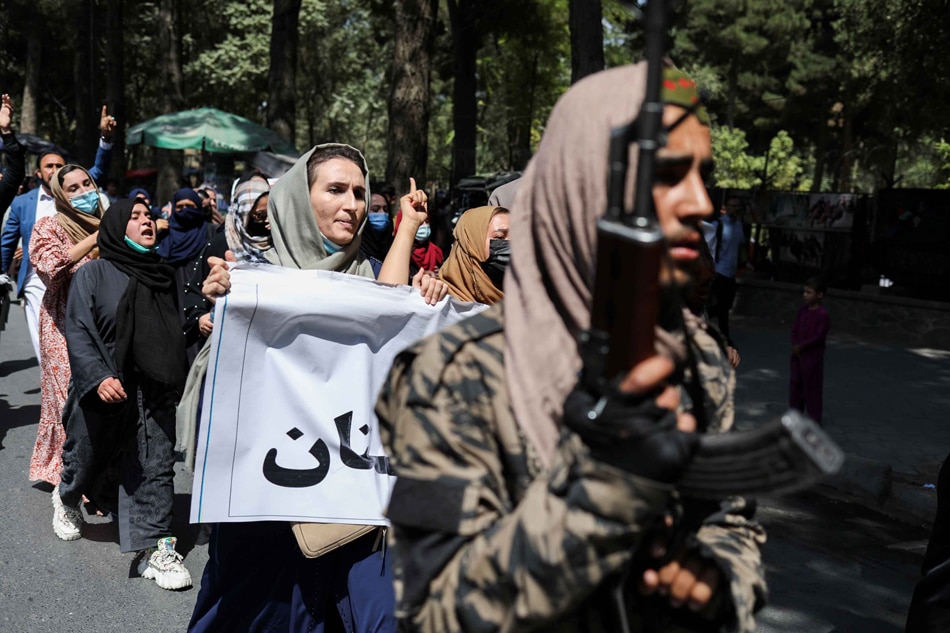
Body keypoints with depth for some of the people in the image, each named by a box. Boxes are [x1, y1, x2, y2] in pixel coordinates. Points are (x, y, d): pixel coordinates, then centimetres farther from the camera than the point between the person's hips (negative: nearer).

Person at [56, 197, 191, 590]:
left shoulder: (163, 275, 10)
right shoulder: (94, 273, -4)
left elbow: (176, 332, 16)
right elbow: (77, 332, -11)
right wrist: (99, 377, -24)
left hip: (155, 393, 3)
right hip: (104, 391, -2)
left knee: (156, 468, -4)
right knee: (87, 458, 18)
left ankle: (155, 549, -1)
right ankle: (67, 499, 50)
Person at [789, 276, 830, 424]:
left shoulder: (822, 314, -16)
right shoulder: (802, 310, 6)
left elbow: (819, 337, -18)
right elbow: (794, 330, 8)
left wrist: (802, 346, -15)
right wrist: (795, 346, -6)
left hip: (813, 356, -7)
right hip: (798, 354, 7)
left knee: (812, 386, 0)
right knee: (795, 384, 14)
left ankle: (814, 417, 10)